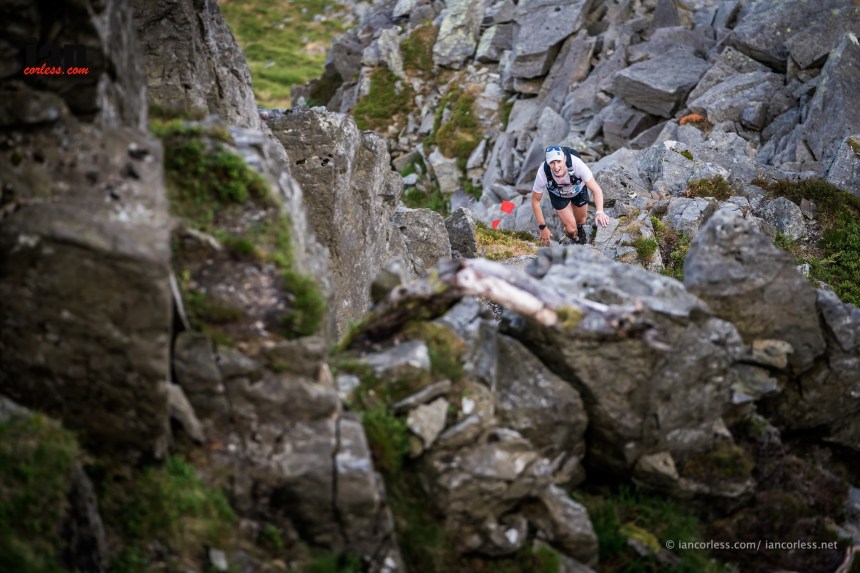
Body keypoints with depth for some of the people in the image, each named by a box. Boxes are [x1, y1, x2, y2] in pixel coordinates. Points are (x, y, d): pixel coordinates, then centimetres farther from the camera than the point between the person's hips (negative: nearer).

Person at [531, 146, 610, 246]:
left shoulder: (576, 164, -42)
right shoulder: (542, 173, -39)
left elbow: (596, 190, -38)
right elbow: (535, 201, -22)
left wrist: (599, 212, -55)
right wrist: (543, 227, -19)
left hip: (578, 190, 1)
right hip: (558, 195, -1)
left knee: (580, 221, 20)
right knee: (571, 229, -7)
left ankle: (580, 227, 59)